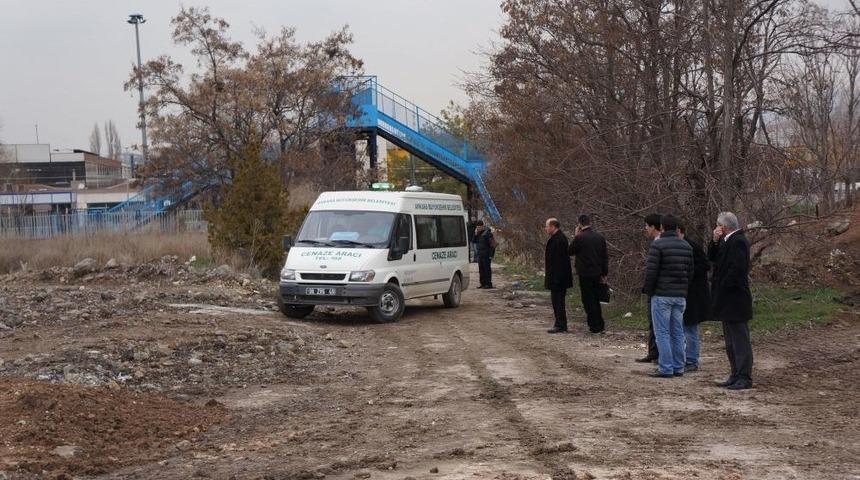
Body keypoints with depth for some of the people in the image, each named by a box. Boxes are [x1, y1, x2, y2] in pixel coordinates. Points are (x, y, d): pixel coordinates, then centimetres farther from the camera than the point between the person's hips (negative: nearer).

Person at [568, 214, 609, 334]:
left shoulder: (579, 238, -14)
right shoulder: (600, 237, 4)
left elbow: (570, 252, 1)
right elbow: (605, 257, 8)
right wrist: (604, 273, 15)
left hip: (585, 274, -6)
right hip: (597, 273, 6)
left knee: (588, 300, 2)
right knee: (596, 299, 17)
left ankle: (595, 326, 4)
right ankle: (600, 325, 20)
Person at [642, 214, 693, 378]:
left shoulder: (657, 245, -11)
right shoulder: (686, 246, 10)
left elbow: (651, 271, -14)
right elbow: (690, 272, 11)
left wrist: (648, 290, -2)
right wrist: (683, 288, 17)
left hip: (662, 295, -6)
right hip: (680, 295, 6)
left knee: (662, 332, -3)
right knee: (677, 332, 11)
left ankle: (665, 368, -5)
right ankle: (678, 368, 13)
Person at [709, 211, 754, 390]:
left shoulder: (738, 241, -17)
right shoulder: (727, 240, 14)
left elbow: (737, 269, -24)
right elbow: (712, 258, 14)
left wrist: (724, 287, -17)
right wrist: (715, 241, -1)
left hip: (735, 300, -11)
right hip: (727, 301, 11)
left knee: (740, 340, -6)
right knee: (731, 341, 15)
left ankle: (745, 378, -2)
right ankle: (736, 375, 22)